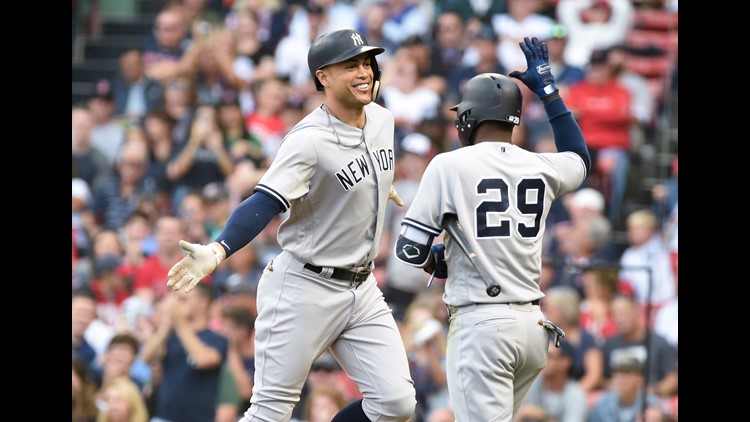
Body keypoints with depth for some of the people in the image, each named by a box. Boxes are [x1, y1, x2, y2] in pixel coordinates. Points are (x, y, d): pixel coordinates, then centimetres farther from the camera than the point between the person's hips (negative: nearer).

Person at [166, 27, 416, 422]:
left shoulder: (382, 119, 3)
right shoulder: (310, 139, -20)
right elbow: (264, 204, -30)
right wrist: (218, 251, -46)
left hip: (362, 287, 7)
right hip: (305, 289, -7)